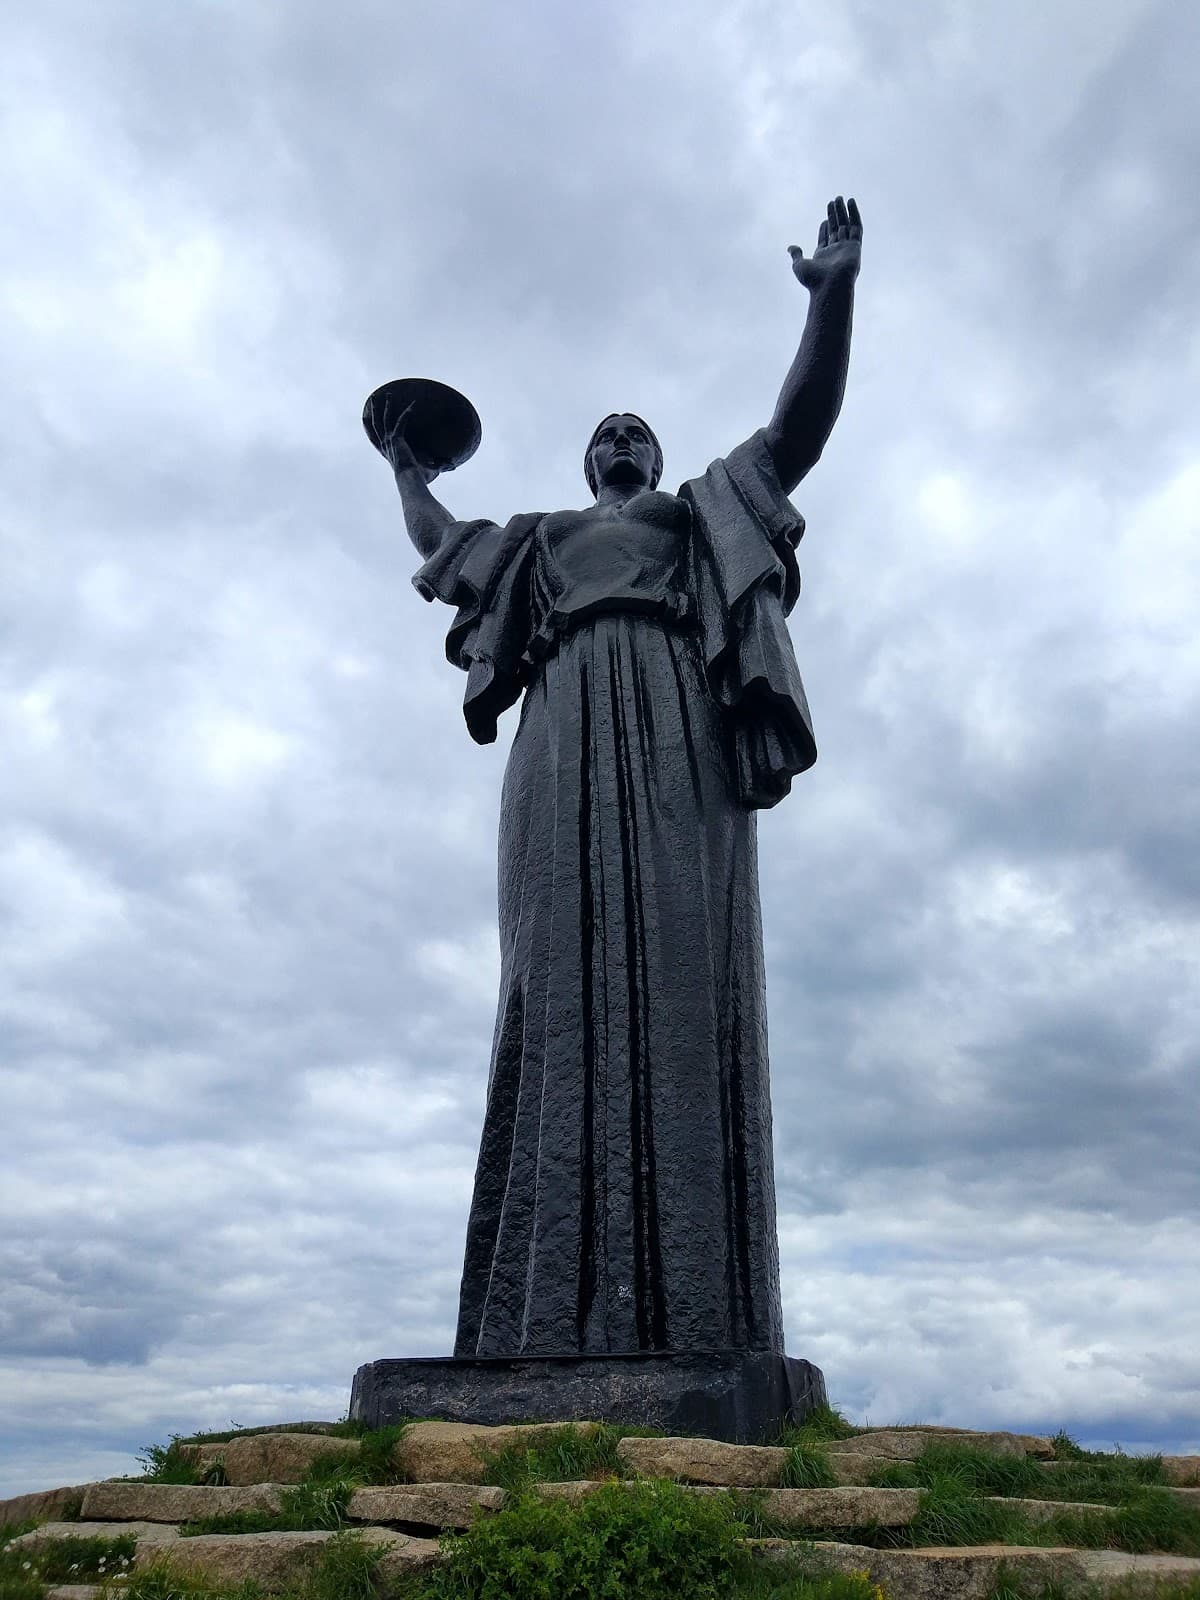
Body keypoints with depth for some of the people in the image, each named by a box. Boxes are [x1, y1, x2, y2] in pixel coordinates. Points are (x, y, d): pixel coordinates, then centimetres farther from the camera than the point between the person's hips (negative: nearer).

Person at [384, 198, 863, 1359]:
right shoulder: (540, 540, 37)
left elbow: (801, 425, 19)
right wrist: (407, 468, 65)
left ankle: (696, 1329, -23)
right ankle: (552, 1328, -19)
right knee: (565, 993, -14)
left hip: (674, 745, -2)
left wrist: (833, 294, 10)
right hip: (565, 756, 2)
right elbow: (435, 545, 51)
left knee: (678, 985, -17)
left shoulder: (704, 511, 30)